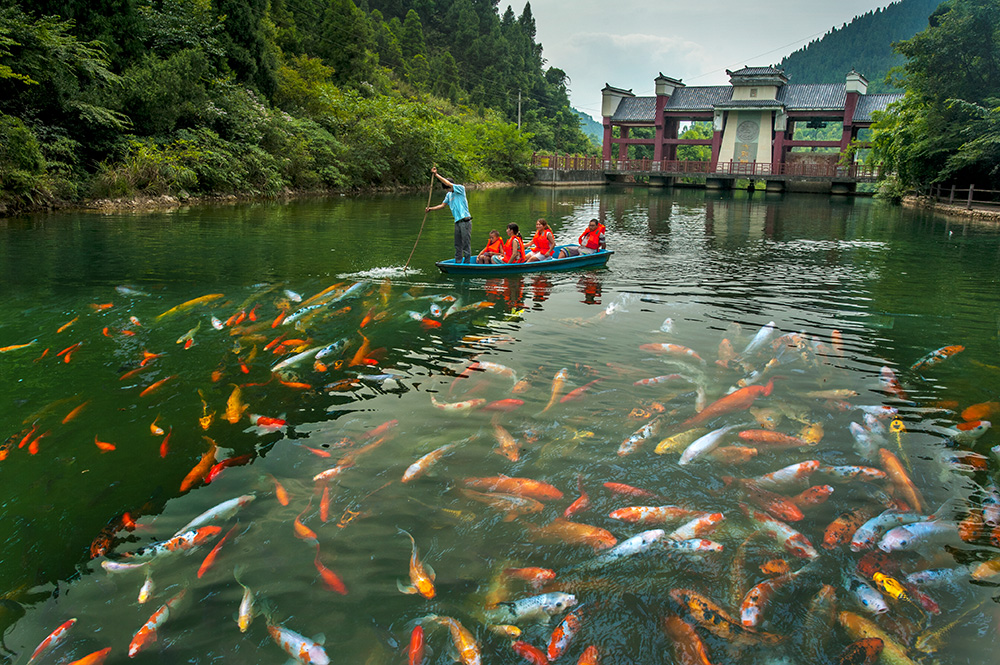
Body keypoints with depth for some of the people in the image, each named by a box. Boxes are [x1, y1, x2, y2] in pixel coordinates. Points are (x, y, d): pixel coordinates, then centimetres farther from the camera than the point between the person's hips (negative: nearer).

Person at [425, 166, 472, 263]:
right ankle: (457, 263, 15)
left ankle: (467, 263, -2)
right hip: (457, 222, 8)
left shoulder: (460, 188, -5)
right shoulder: (449, 195, 19)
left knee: (466, 244, -6)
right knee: (458, 245, 10)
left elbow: (448, 183, -17)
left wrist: (436, 174, -14)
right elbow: (442, 205, 20)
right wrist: (430, 209, 7)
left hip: (465, 221, -8)